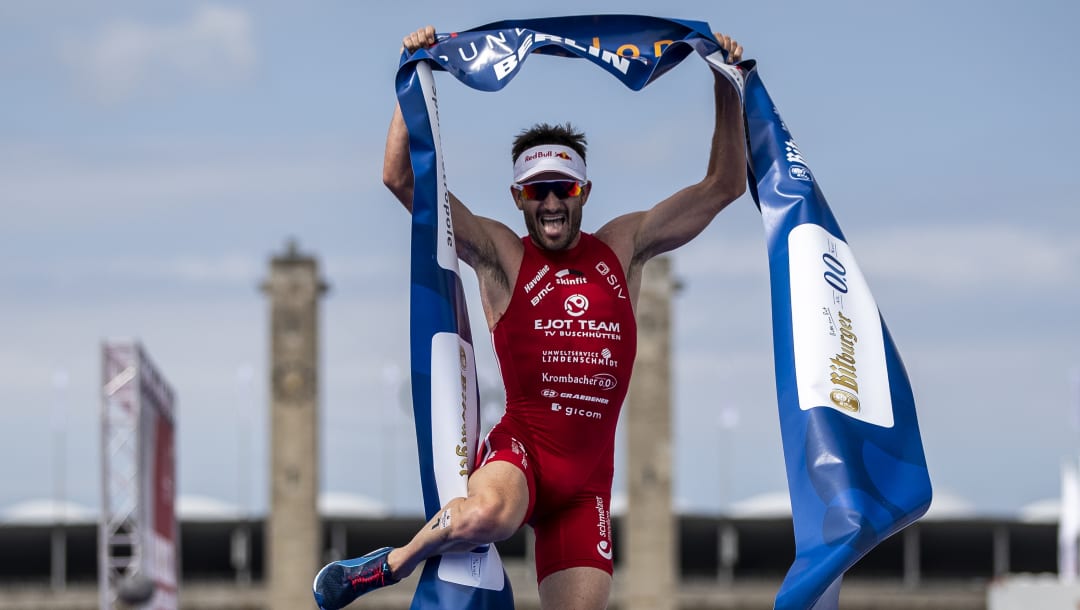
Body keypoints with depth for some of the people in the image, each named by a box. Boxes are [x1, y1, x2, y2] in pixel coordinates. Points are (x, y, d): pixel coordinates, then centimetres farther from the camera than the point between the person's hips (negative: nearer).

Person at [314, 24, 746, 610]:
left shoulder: (622, 247, 13)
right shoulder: (501, 254, 4)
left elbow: (723, 185, 17)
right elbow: (401, 179, -4)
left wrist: (727, 88, 10)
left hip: (588, 473, 4)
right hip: (520, 449, -4)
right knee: (484, 515, -38)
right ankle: (394, 563, -7)